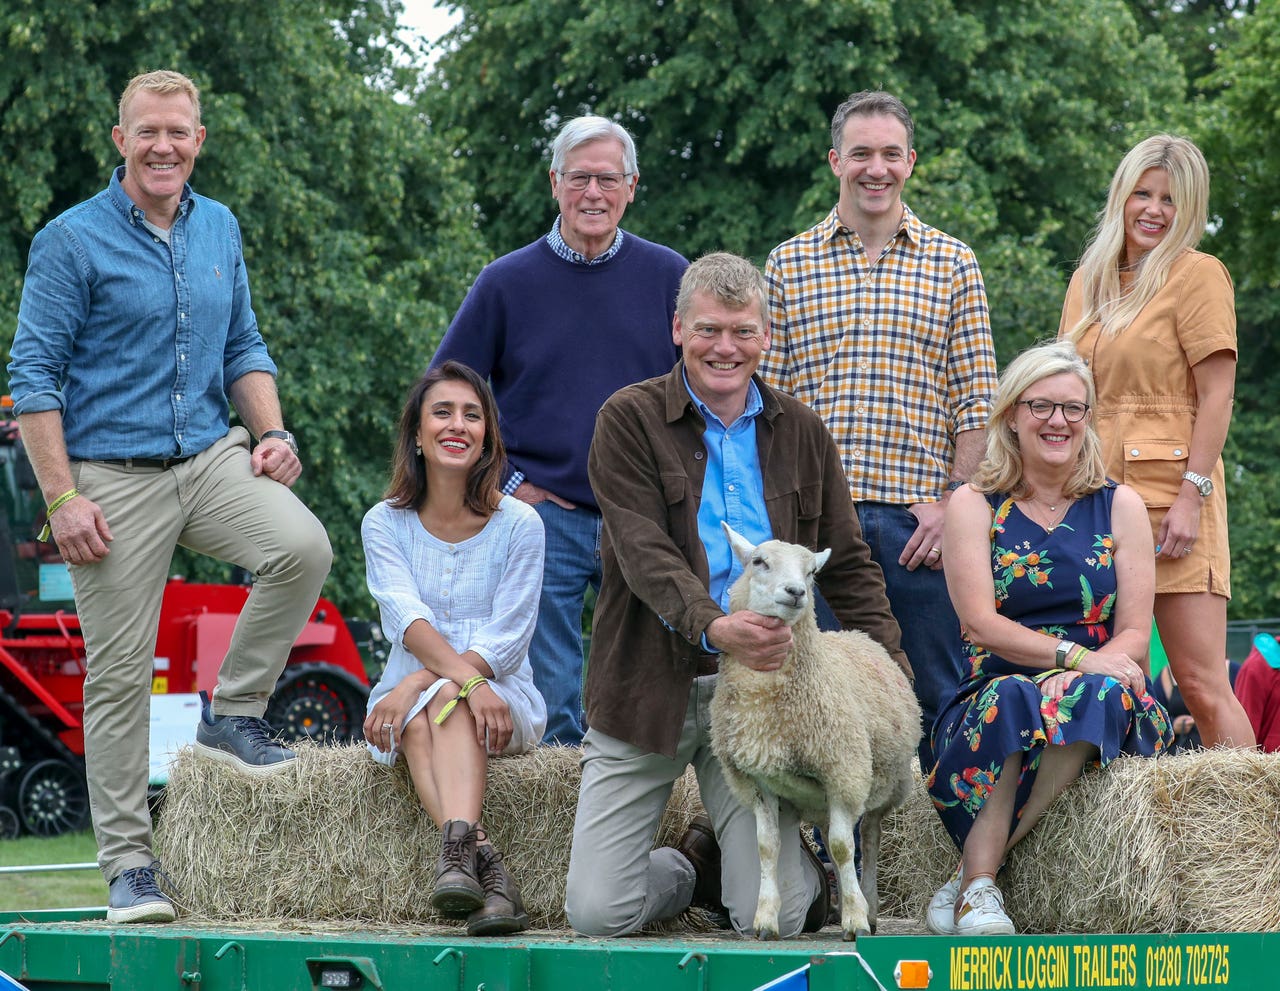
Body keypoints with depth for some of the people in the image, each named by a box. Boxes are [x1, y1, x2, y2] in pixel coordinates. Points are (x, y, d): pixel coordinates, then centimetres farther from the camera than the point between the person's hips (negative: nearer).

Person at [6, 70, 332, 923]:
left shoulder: (220, 230, 11)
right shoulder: (72, 241, -6)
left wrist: (271, 431, 2)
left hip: (211, 459, 4)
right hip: (114, 475, -4)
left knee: (303, 547, -23)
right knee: (120, 673, -1)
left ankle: (233, 715, -4)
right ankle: (129, 862, 7)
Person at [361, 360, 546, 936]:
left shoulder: (518, 525, 0)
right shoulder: (385, 524, 5)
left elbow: (506, 638, -9)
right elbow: (409, 619, -13)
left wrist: (416, 684, -24)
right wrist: (469, 679, -33)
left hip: (506, 703, -1)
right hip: (408, 699, 1)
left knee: (446, 701, -35)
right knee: (419, 725, -34)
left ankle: (456, 849, -57)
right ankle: (489, 870, -53)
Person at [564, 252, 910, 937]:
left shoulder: (801, 434, 12)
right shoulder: (629, 420, -1)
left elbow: (848, 567, 15)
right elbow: (645, 552, -14)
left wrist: (894, 671, 1)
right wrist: (713, 628, -32)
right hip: (650, 687, -2)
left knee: (773, 920, -7)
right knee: (597, 914, -6)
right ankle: (692, 869, 26)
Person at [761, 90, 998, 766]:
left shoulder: (952, 266, 9)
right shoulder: (788, 265, 10)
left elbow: (975, 403, 5)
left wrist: (953, 503, -5)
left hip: (917, 522, 0)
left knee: (935, 697, 1)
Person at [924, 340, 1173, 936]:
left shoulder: (1119, 507, 14)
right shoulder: (974, 506, 9)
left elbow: (1135, 636, 5)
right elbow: (980, 623, -5)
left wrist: (1099, 670, -18)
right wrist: (1074, 655, -20)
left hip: (1104, 706, 1)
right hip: (991, 699, -1)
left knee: (1103, 694, -36)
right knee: (1009, 697, -37)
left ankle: (973, 876, -33)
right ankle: (980, 888, -36)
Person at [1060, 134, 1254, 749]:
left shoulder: (1197, 274, -1)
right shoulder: (1088, 281, 18)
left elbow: (1217, 395, -7)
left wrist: (1192, 495, -15)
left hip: (1170, 496, -6)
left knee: (1201, 684, -11)